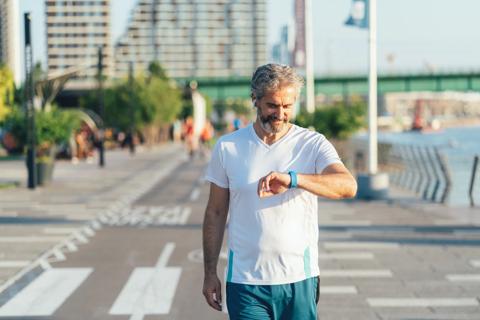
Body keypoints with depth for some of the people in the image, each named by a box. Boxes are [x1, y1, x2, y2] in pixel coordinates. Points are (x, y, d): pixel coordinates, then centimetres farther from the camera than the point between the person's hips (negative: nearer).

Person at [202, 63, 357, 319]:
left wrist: (292, 179, -36)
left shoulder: (313, 144, -2)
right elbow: (215, 213, 8)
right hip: (244, 281, 0)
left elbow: (348, 186, -21)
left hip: (299, 279, 0)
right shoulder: (227, 147, 3)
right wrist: (210, 273, 7)